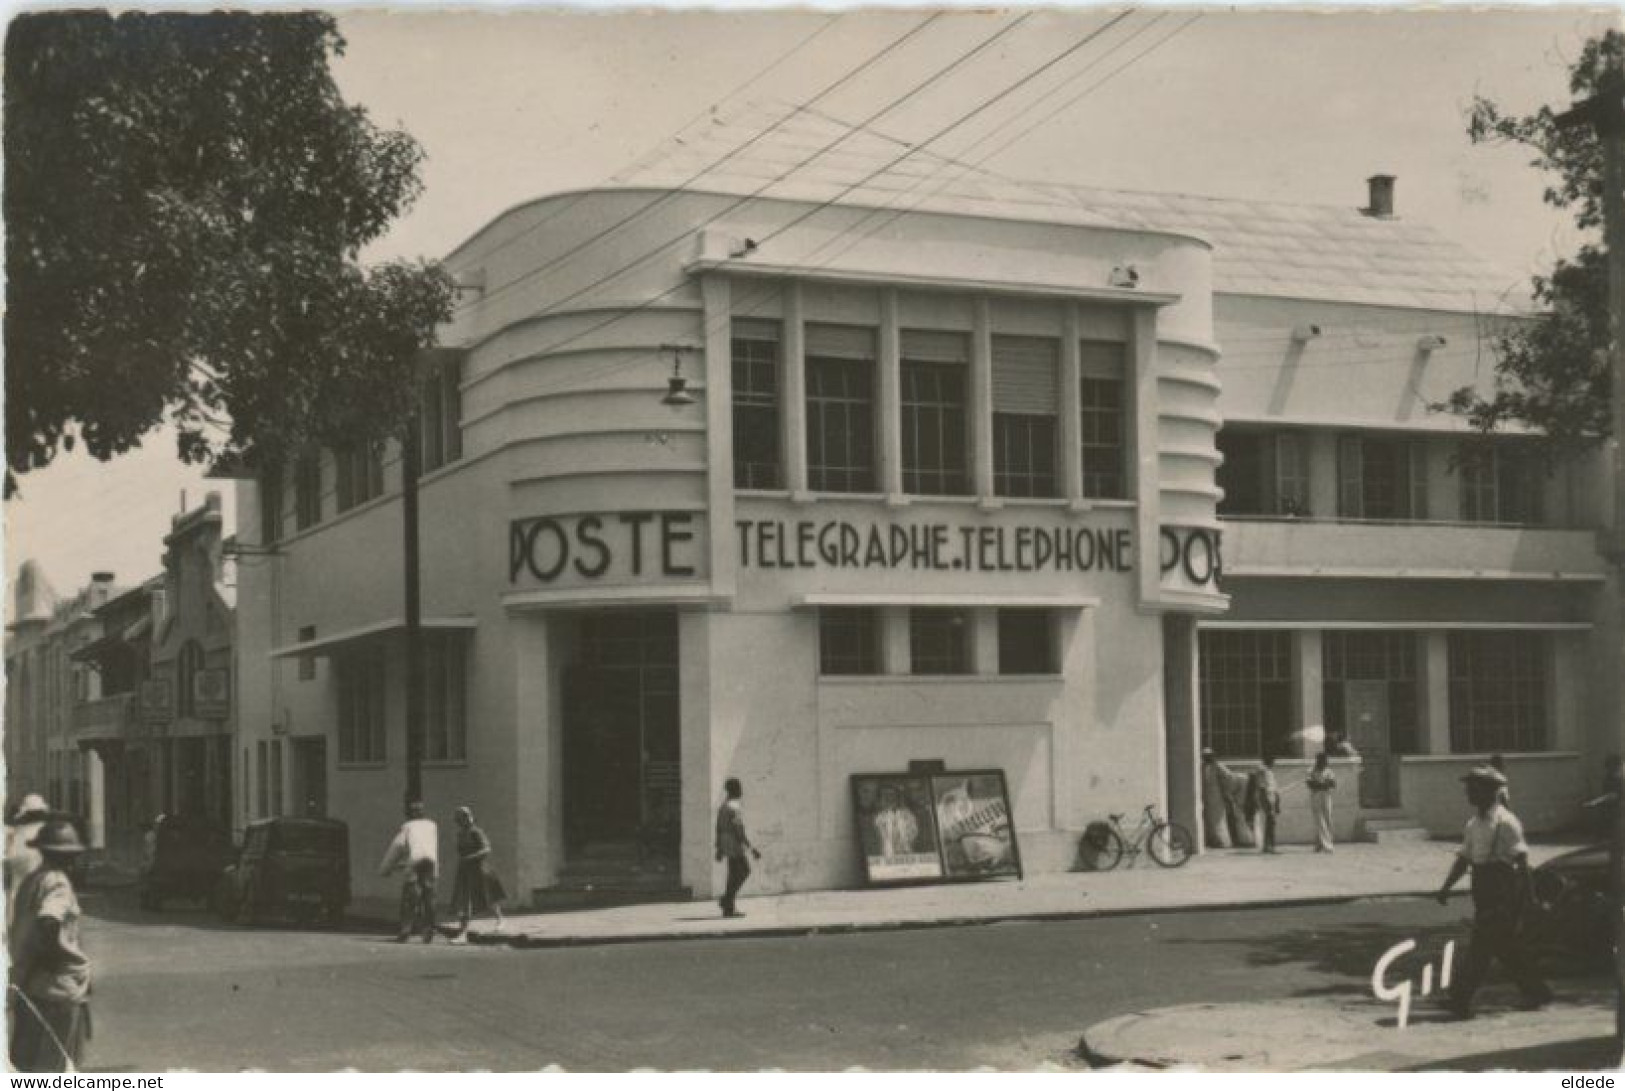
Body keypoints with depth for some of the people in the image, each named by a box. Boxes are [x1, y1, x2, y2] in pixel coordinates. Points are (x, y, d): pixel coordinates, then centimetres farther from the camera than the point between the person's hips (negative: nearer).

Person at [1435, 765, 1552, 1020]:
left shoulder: (1506, 823, -12)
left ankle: (1460, 1000, -8)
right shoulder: (1474, 824, 13)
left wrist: (1518, 906, -17)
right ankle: (1537, 994, 20)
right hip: (1484, 899, 8)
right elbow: (1463, 858, 18)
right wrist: (1446, 887, 7)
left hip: (1503, 899, -8)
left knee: (1480, 949, -10)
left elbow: (1521, 864, -14)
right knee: (1508, 949, 11)